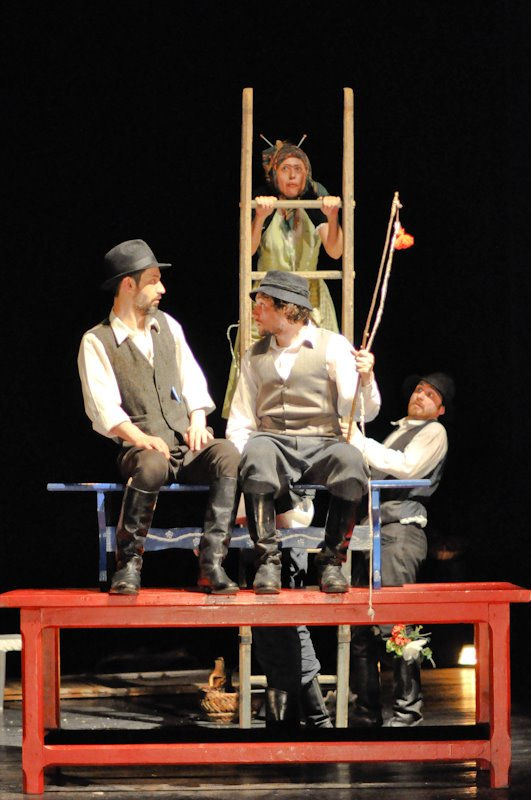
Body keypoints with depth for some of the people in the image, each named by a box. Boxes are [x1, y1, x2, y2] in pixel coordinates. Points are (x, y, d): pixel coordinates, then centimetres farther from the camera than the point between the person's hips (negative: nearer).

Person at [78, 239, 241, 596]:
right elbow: (103, 407, -9)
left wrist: (198, 419, -2)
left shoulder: (167, 325, 19)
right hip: (142, 447, -4)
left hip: (188, 443, 4)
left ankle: (212, 563, -30)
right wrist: (140, 437, -25)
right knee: (151, 465, -40)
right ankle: (129, 564, -23)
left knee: (228, 455, -29)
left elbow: (192, 380, 18)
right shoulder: (97, 342, 2)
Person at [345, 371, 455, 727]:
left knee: (392, 620, -15)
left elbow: (407, 466, -12)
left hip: (401, 528, -8)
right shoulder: (397, 431, 27)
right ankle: (367, 709, 9)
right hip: (374, 530, 8)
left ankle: (408, 708, -10)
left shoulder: (434, 432, 4)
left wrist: (360, 442, -11)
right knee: (361, 622, 3)